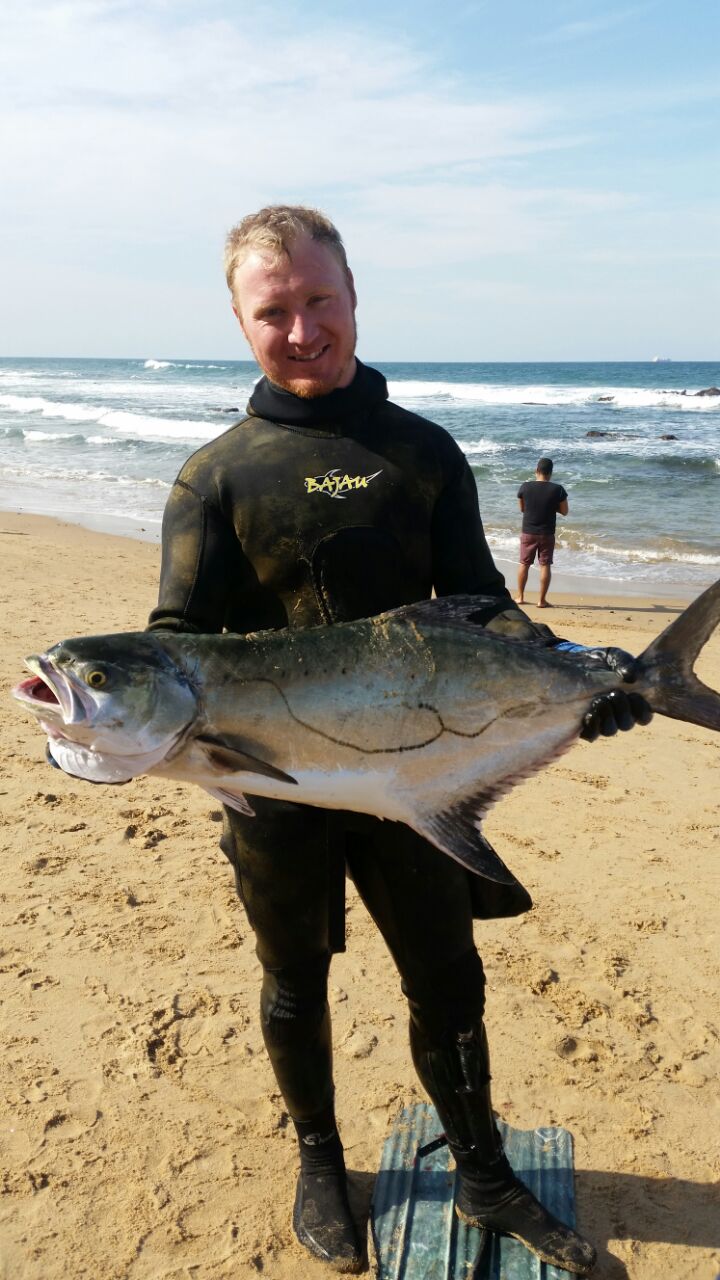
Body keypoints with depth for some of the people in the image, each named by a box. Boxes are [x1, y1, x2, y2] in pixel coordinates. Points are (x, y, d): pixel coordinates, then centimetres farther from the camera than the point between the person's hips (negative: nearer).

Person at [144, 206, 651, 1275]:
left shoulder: (425, 452, 3)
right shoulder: (216, 475, -2)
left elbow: (476, 602, -1)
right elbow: (181, 635, -8)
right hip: (274, 786, -1)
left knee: (449, 982, 15)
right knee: (297, 985, 18)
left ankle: (485, 1179, 40)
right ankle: (320, 1165, 45)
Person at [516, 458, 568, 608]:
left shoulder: (525, 487, -7)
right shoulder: (557, 489, -11)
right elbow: (564, 511, -1)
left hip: (527, 532, 1)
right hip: (547, 534, -1)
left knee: (524, 563, 14)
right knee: (545, 565, 5)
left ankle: (520, 596, 20)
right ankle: (542, 600, 6)